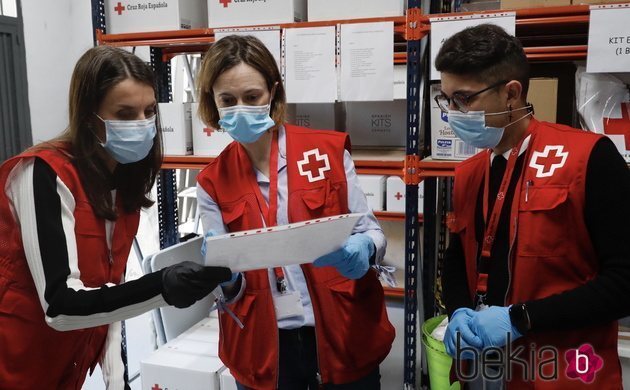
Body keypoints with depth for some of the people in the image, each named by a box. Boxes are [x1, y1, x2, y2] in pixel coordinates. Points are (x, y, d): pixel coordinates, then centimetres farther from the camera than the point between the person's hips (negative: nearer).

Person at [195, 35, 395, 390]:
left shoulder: (329, 150, -6)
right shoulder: (213, 182, -1)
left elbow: (372, 232, 0)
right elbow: (227, 287, 2)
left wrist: (359, 250, -22)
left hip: (343, 337, -1)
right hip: (263, 349, 1)